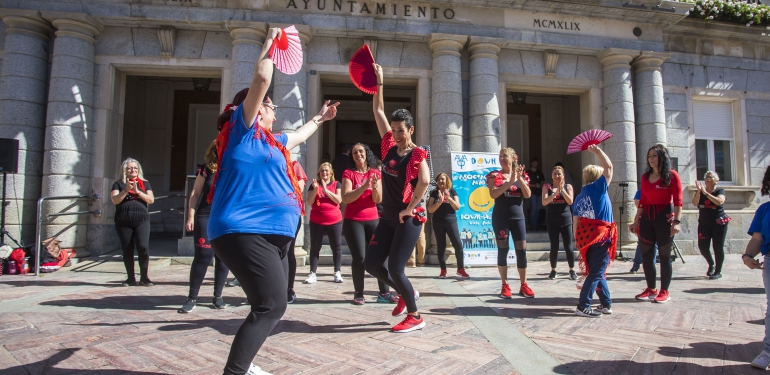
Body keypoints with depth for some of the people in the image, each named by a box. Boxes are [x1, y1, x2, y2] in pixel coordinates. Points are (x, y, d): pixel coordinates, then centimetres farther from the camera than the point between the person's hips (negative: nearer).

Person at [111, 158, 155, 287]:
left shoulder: (144, 183, 14)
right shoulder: (118, 184, 11)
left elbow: (151, 200, 3)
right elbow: (115, 200, -3)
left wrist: (137, 191, -9)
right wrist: (126, 190, -15)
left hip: (142, 220, 0)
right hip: (123, 222, 0)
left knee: (143, 247, -13)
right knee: (127, 250, 3)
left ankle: (144, 277, -2)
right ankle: (131, 278, 14)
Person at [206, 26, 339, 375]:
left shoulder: (270, 141, 23)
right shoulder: (242, 130, -1)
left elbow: (299, 135, 44)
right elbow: (261, 79, -8)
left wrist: (319, 118, 56)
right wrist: (271, 42, 5)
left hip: (270, 235, 10)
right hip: (245, 232, -10)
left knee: (268, 306, 12)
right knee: (272, 305, -16)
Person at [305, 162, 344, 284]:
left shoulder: (336, 184, 6)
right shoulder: (314, 185, 7)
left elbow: (338, 200, -8)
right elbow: (309, 202, -1)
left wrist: (326, 190, -14)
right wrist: (315, 189, -15)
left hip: (335, 221, 0)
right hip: (316, 221, 1)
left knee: (336, 246, 2)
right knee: (315, 247, 1)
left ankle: (337, 272, 9)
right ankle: (312, 273, 4)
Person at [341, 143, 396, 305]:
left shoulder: (376, 173, 7)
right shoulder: (348, 173, -1)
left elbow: (378, 200, 1)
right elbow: (346, 198, -13)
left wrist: (375, 187, -18)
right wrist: (364, 187, -24)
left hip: (373, 220, 3)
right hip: (353, 221, -3)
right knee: (360, 257, -9)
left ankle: (384, 293, 5)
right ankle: (358, 293, 4)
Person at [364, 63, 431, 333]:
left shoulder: (418, 154, -9)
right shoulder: (389, 146, 7)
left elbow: (424, 182, -25)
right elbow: (378, 111, 10)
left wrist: (409, 209, -20)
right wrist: (379, 83, 7)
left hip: (409, 218, -7)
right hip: (388, 217, 7)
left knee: (395, 268, -8)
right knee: (372, 264, 4)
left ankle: (414, 317, 12)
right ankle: (405, 293, 28)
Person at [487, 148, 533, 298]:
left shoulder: (522, 175, 8)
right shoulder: (494, 175, -1)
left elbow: (528, 195, -3)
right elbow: (493, 194, -16)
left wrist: (520, 179, -15)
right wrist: (510, 181, -21)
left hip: (518, 217, 3)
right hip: (501, 217, -3)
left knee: (522, 249, 1)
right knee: (503, 249, -2)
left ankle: (523, 285, 11)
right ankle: (505, 286, 6)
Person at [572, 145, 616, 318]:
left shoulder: (580, 196, 12)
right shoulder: (597, 187, -5)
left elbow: (576, 219, 10)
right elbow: (608, 167, -7)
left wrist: (577, 238, 14)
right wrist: (597, 150, 2)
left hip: (586, 235, 7)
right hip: (600, 235, -7)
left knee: (596, 271, 17)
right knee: (597, 272, -4)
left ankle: (606, 304, 25)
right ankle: (583, 306, -7)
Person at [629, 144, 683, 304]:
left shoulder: (672, 175, -3)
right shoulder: (645, 176, 12)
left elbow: (677, 201, -9)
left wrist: (676, 221, -18)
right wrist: (636, 221, 12)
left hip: (664, 217, -5)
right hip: (646, 218, 5)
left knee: (664, 255, 2)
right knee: (646, 255, 5)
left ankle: (664, 292, 11)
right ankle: (651, 289, 17)